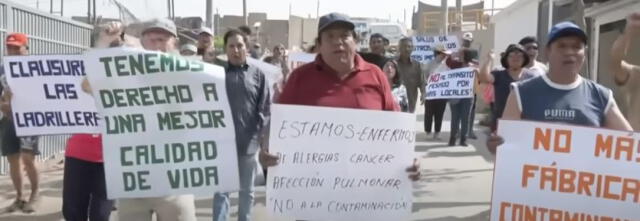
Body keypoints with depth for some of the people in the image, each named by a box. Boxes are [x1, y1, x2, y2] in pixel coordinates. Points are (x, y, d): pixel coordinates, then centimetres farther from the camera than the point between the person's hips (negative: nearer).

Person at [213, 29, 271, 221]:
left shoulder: (258, 74, 2)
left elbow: (265, 106, 1)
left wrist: (261, 130, -10)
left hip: (249, 141, 1)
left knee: (246, 190, 15)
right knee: (221, 190, 5)